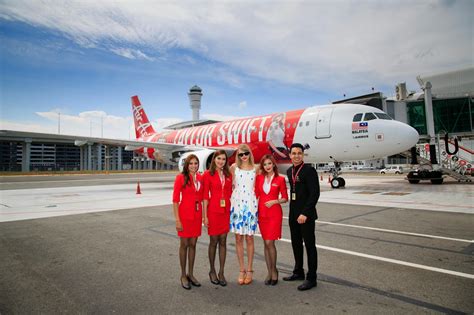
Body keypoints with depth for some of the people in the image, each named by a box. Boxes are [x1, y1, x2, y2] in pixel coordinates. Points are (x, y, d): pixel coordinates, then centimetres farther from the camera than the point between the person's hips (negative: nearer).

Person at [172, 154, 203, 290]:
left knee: (193, 244, 13)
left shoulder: (200, 178, 5)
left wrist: (203, 215, 7)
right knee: (184, 244, 6)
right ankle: (183, 275, 21)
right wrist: (177, 219, -13)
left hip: (197, 215, 5)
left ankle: (190, 274, 26)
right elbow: (175, 200, -10)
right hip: (184, 214, -4)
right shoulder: (181, 178, -9)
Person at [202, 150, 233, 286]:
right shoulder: (208, 174, -3)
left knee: (223, 241, 8)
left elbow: (230, 193, 13)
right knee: (213, 241, 6)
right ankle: (212, 271, 24)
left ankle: (221, 273, 19)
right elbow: (205, 196, -4)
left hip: (226, 211, 4)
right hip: (213, 210, -3)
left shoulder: (228, 175, 9)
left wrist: (232, 211, 6)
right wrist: (205, 215, -7)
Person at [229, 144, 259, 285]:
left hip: (251, 204, 0)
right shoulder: (234, 167, 5)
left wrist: (258, 202, 2)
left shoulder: (255, 168, 5)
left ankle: (249, 270, 18)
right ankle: (242, 270, 17)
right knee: (238, 238, 4)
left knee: (249, 238, 5)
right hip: (237, 203, 1)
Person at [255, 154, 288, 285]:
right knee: (266, 244, 9)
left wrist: (274, 201, -14)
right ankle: (270, 272, 21)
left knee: (269, 243, -8)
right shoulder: (259, 178, 6)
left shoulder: (280, 179, -2)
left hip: (274, 213, -3)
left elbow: (285, 198, 2)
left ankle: (274, 270, 14)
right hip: (262, 213, 3)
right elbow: (256, 195, 9)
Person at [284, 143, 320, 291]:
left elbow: (314, 194, -18)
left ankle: (311, 278, 14)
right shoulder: (289, 171, 9)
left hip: (306, 215, -7)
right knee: (296, 244, 17)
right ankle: (298, 272, 33)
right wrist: (293, 211, 14)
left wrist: (305, 213, -21)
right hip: (293, 214, 7)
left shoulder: (309, 170, -13)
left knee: (309, 245, 3)